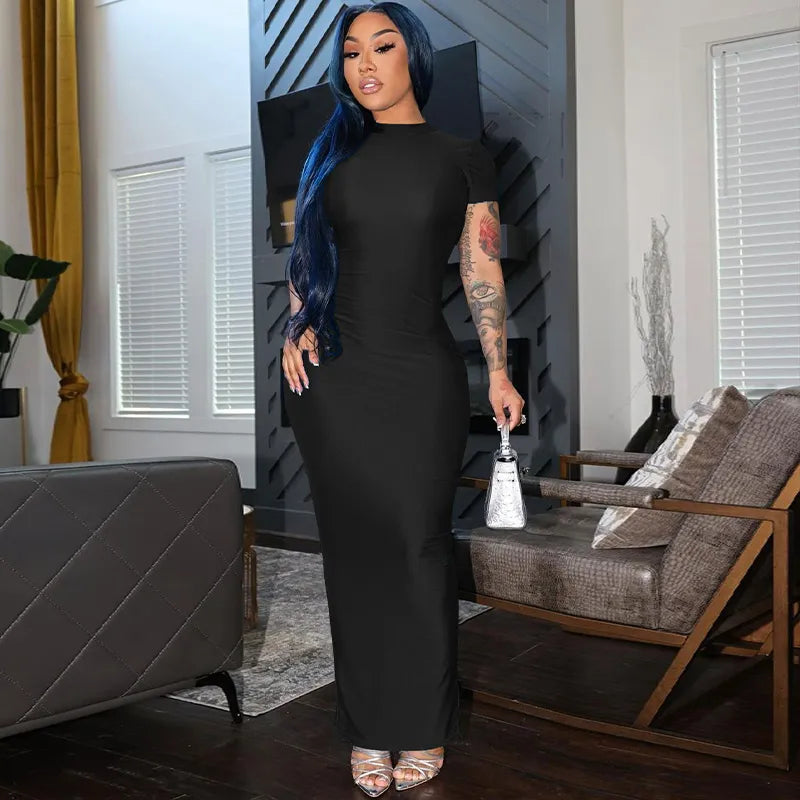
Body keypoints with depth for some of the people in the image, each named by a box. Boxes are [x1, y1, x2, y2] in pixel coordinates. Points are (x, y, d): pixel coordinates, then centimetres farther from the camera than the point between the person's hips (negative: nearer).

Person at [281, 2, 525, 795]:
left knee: (417, 544, 1)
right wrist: (295, 330, 1)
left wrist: (498, 372, -2)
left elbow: (483, 272, 4)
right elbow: (303, 256, 16)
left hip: (422, 377, -2)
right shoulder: (331, 153, 11)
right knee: (353, 547, 5)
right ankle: (368, 729, 19)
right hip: (331, 375, 2)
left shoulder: (463, 158, 5)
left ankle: (423, 728, 17)